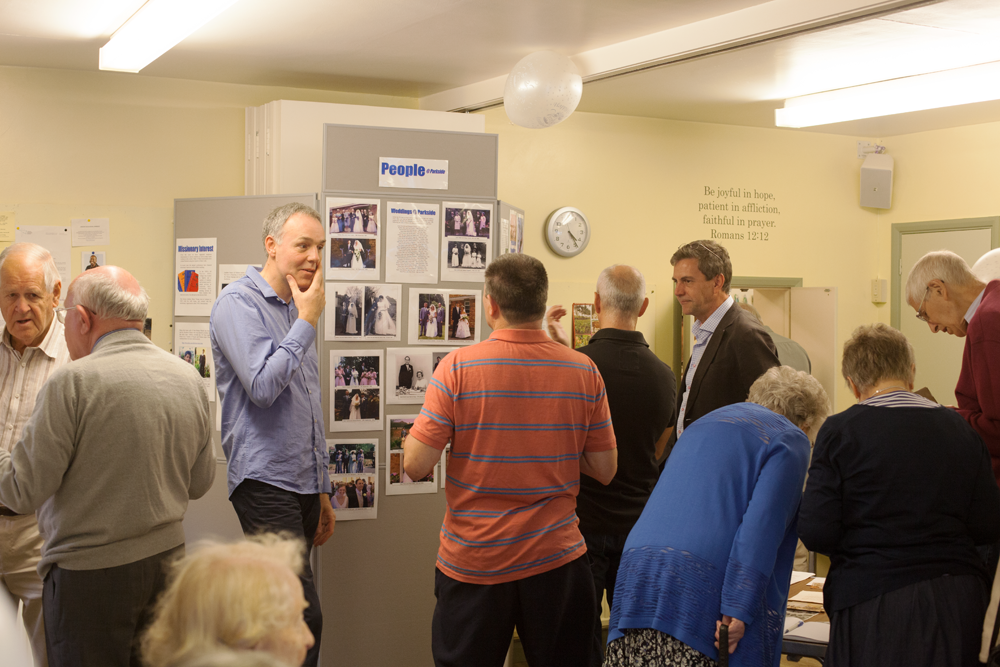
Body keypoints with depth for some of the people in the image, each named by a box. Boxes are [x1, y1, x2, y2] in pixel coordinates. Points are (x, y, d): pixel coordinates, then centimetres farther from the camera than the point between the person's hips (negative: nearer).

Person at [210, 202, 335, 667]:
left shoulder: (297, 312, 19)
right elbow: (263, 386, -19)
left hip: (302, 484, 8)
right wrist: (308, 322, -9)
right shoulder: (239, 303, -6)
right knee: (304, 616, -16)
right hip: (265, 481, -8)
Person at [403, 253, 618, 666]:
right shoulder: (584, 372, -3)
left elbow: (415, 466, -11)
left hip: (473, 565, -2)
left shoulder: (457, 367, -11)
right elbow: (604, 471, 3)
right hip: (556, 560, 2)